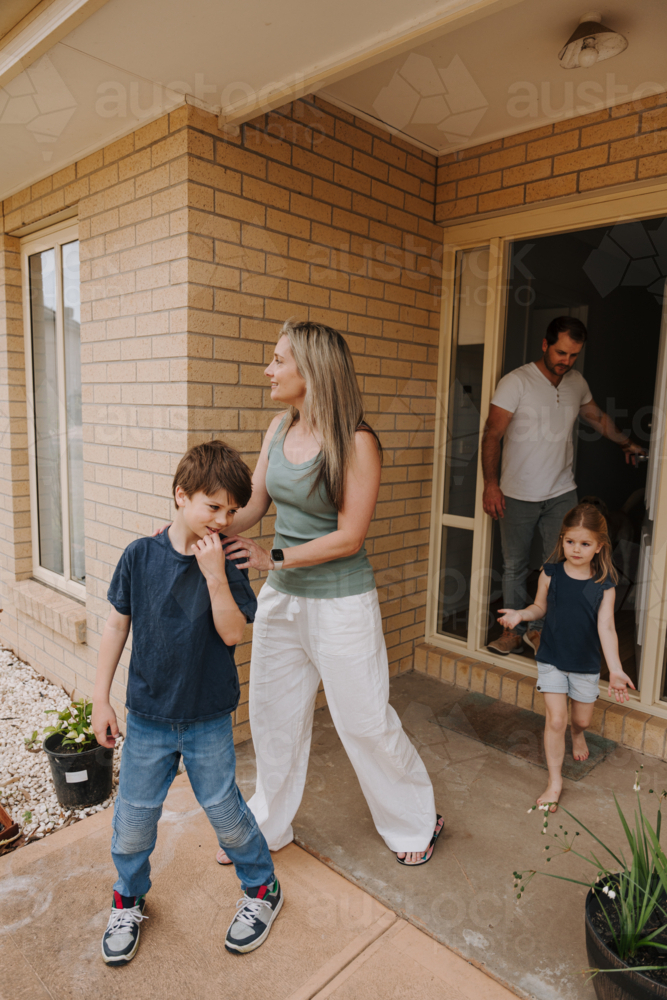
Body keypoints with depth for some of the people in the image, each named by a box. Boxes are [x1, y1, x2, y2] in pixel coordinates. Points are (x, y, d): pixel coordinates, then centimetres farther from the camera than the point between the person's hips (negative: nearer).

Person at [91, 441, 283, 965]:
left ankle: (262, 888, 38)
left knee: (225, 812, 11)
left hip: (208, 720, -1)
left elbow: (232, 633, -18)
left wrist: (215, 574, -29)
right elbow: (117, 625, 0)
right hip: (146, 717, 2)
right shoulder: (140, 556, -8)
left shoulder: (227, 563, -11)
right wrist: (101, 699, 1)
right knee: (134, 818, 13)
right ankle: (129, 900, 43)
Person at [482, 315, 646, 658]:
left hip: (561, 493, 4)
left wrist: (627, 443, 37)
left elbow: (597, 417, 26)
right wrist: (491, 484, -19)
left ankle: (538, 629, 17)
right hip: (517, 496, -3)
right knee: (514, 567, 8)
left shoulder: (577, 383, 7)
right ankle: (513, 629, 24)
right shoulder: (515, 382, -10)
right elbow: (492, 435, -13)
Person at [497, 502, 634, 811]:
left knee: (582, 719, 19)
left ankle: (577, 733, 57)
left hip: (586, 664, 1)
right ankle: (555, 781, 15)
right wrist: (521, 614, -17)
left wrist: (615, 670, -21)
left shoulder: (604, 585, -11)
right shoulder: (551, 574, -10)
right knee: (555, 720, -4)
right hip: (552, 660, -1)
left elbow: (606, 628, -14)